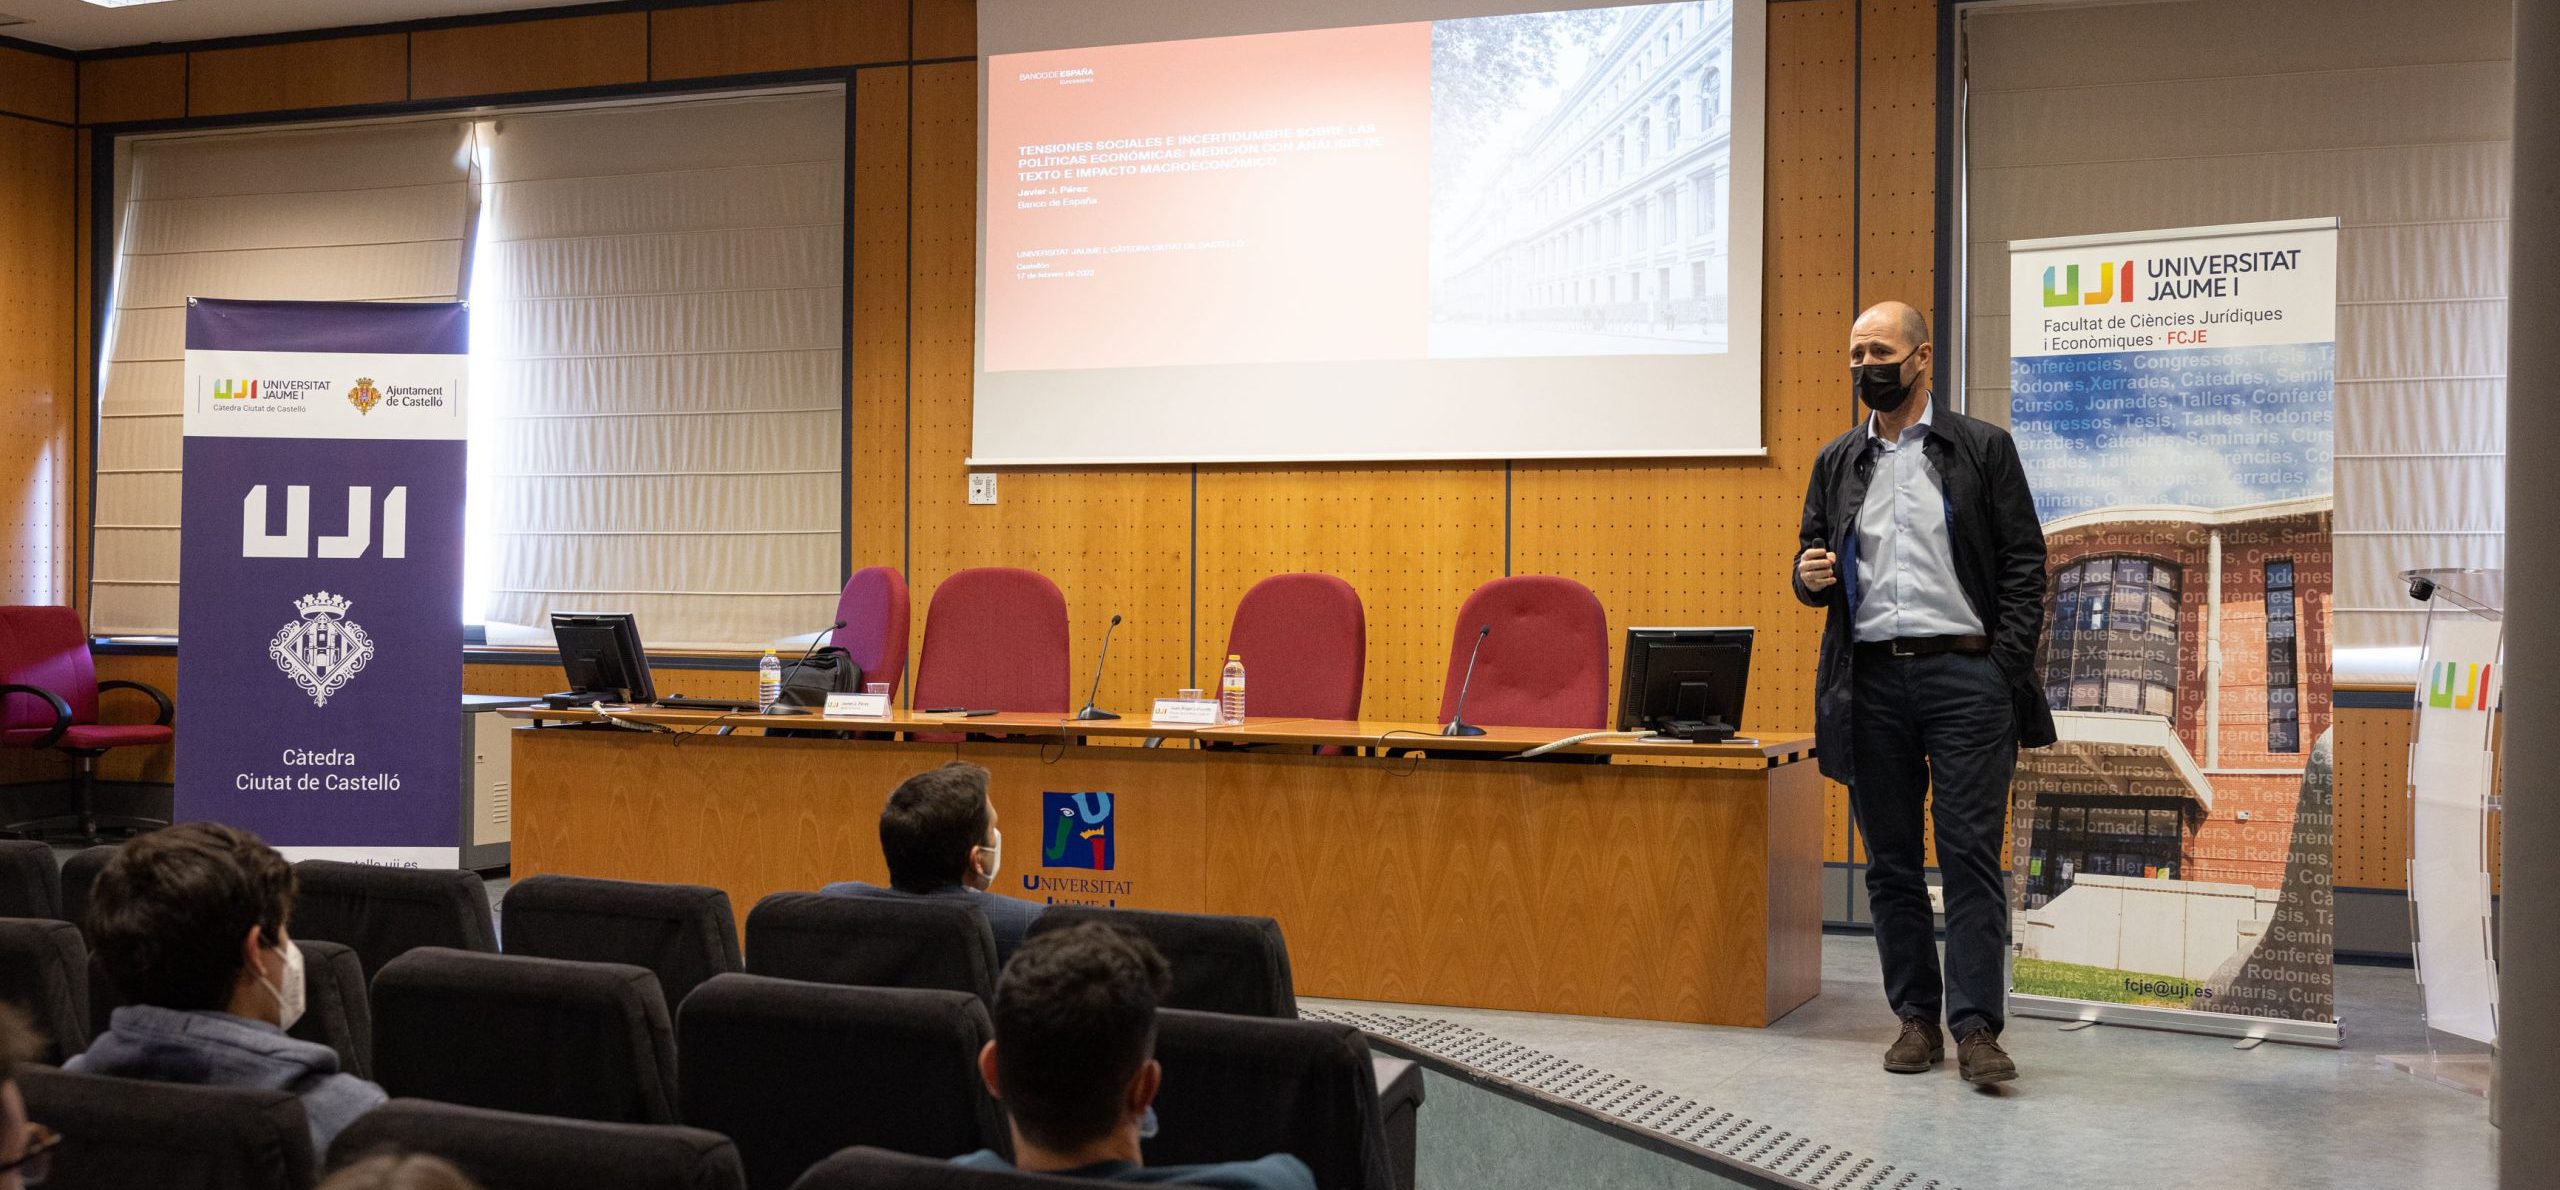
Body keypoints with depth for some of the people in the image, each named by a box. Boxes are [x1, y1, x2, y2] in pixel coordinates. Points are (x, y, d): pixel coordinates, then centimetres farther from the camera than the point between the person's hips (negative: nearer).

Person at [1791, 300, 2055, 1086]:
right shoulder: (1837, 462, 15)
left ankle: (1977, 1028, -4)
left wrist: (2006, 667, -8)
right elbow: (1812, 558, 19)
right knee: (1891, 861, 7)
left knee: (1971, 853, -6)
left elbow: (2024, 562, 1)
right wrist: (1810, 574, -6)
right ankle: (1916, 1019, 15)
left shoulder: (1983, 449, 5)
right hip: (1871, 681, 4)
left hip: (1965, 674, -4)